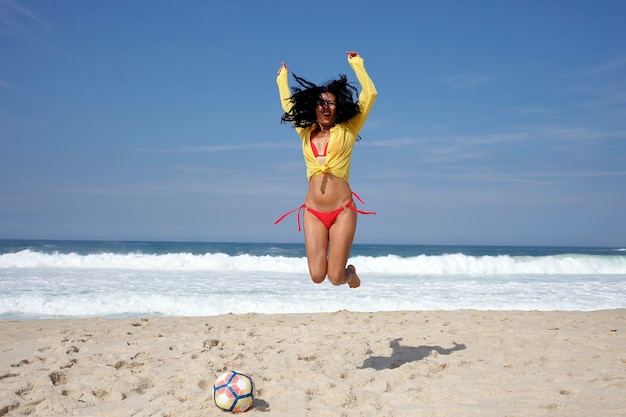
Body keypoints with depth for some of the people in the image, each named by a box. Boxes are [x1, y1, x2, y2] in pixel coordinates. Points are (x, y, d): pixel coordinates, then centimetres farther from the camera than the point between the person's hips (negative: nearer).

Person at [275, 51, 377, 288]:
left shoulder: (347, 130, 5)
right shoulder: (306, 132, 13)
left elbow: (370, 94, 1)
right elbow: (288, 105, 30)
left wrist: (356, 64, 11)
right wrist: (282, 79, 40)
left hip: (342, 211, -3)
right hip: (313, 212, 3)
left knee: (335, 277, -6)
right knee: (317, 275, -5)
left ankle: (349, 273, 31)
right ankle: (339, 268, 29)